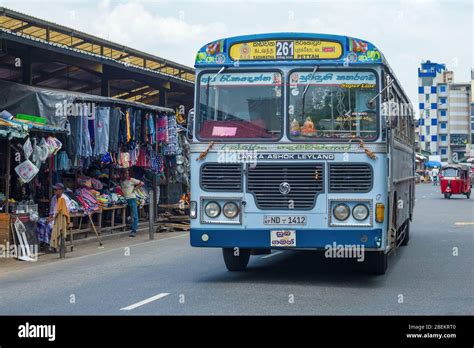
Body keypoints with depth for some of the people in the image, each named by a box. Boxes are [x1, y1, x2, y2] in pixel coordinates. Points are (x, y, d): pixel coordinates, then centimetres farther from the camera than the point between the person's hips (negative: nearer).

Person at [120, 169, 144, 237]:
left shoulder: (131, 180, -2)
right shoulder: (121, 181, 11)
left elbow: (142, 183, 0)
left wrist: (135, 188, -7)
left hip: (132, 199, -5)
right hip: (124, 199, 5)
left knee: (134, 216, -8)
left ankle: (134, 231, -9)